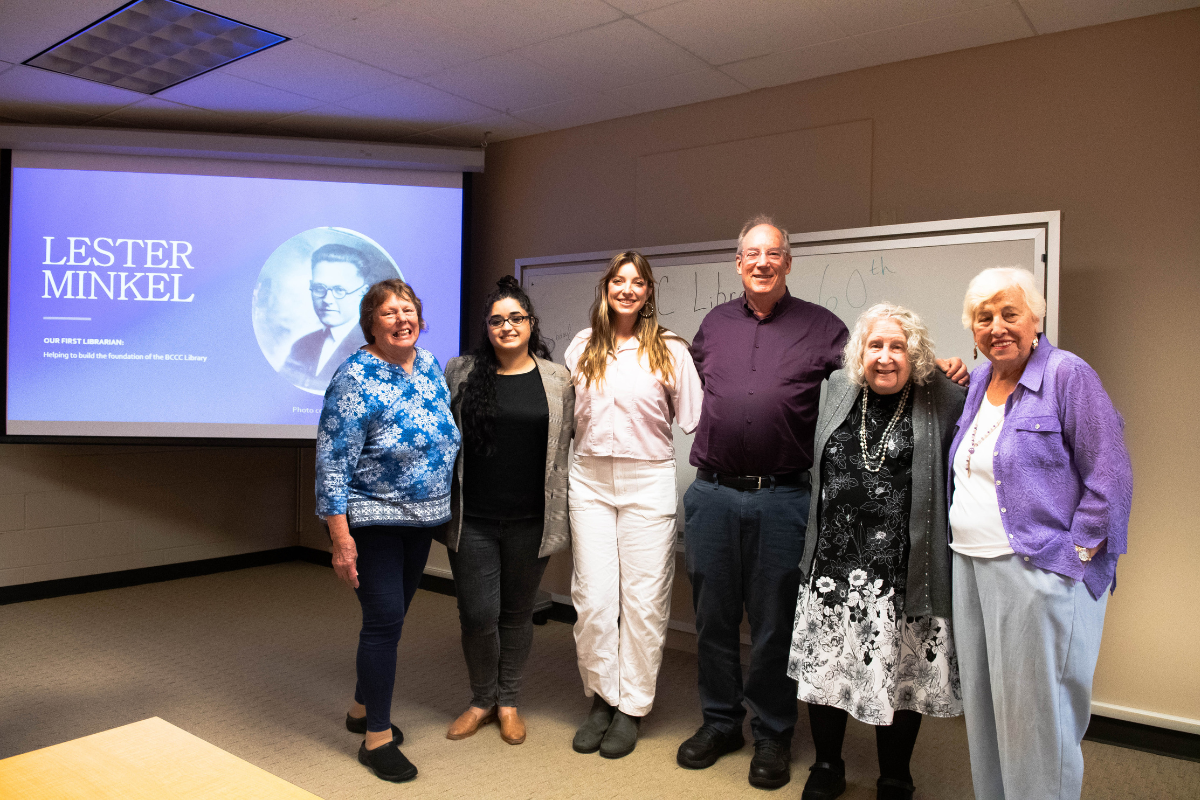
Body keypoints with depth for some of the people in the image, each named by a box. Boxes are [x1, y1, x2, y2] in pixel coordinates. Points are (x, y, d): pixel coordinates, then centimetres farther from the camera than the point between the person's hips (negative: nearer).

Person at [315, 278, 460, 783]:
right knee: (385, 620, -5)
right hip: (372, 521, -7)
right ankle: (377, 738, 10)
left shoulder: (430, 366, 5)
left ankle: (362, 708, 36)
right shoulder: (356, 377, -16)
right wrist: (340, 536, -22)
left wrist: (443, 511, 16)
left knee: (391, 617, 16)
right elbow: (332, 460, -18)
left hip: (422, 518, 7)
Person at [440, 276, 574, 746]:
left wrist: (559, 516, 3)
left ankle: (508, 701, 32)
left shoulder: (557, 379, 2)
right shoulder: (461, 373, 3)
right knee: (478, 614, 2)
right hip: (472, 521, 0)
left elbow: (567, 446, 6)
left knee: (517, 612, 12)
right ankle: (481, 700, 27)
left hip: (530, 521, 0)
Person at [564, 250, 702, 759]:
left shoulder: (670, 350, 1)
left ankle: (632, 707, 18)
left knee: (643, 597, 3)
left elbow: (693, 421, 2)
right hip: (590, 479, 3)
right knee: (593, 597, 4)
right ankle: (601, 698, 21)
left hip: (648, 482, -2)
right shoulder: (583, 347, 9)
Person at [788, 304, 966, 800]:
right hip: (833, 568, 4)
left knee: (900, 676, 9)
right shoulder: (840, 388, 9)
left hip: (899, 573, -3)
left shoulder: (942, 401, -4)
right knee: (824, 667, 12)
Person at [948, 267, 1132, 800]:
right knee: (982, 703, 16)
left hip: (1038, 571, -7)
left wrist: (1078, 552, -14)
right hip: (970, 565, 7)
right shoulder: (977, 383, 12)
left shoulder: (1068, 375, -9)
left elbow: (1110, 476, -12)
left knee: (1034, 711, 2)